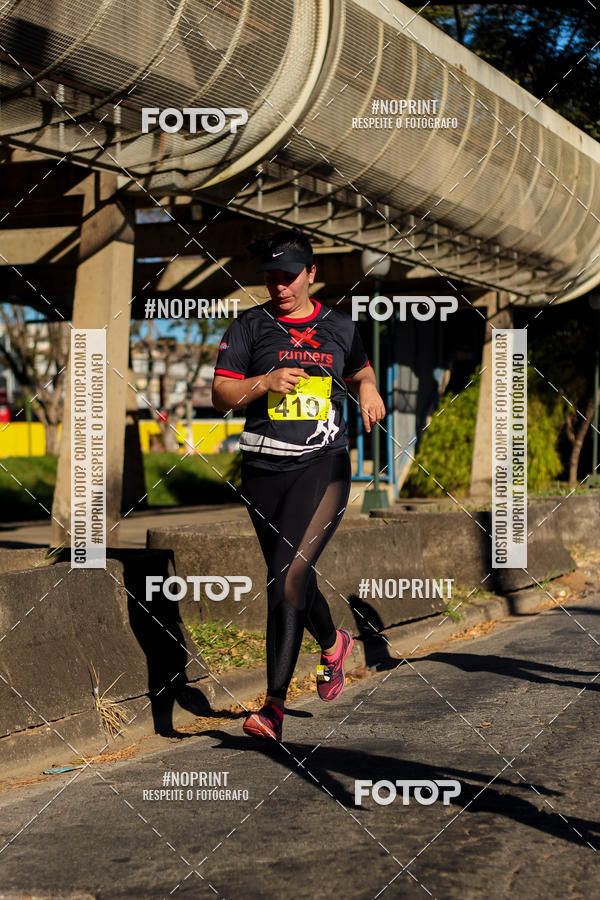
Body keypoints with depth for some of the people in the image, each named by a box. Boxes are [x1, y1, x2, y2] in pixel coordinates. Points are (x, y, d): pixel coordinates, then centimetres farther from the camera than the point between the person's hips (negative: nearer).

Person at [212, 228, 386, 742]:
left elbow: (360, 371, 28)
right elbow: (220, 394, 1)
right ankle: (333, 643, 45)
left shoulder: (339, 327, 10)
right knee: (286, 579, 13)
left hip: (323, 466, -2)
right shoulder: (249, 327, 5)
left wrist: (368, 389, 5)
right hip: (264, 469, 2)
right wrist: (265, 381, -16)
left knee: (290, 574, -18)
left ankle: (275, 704, -17)